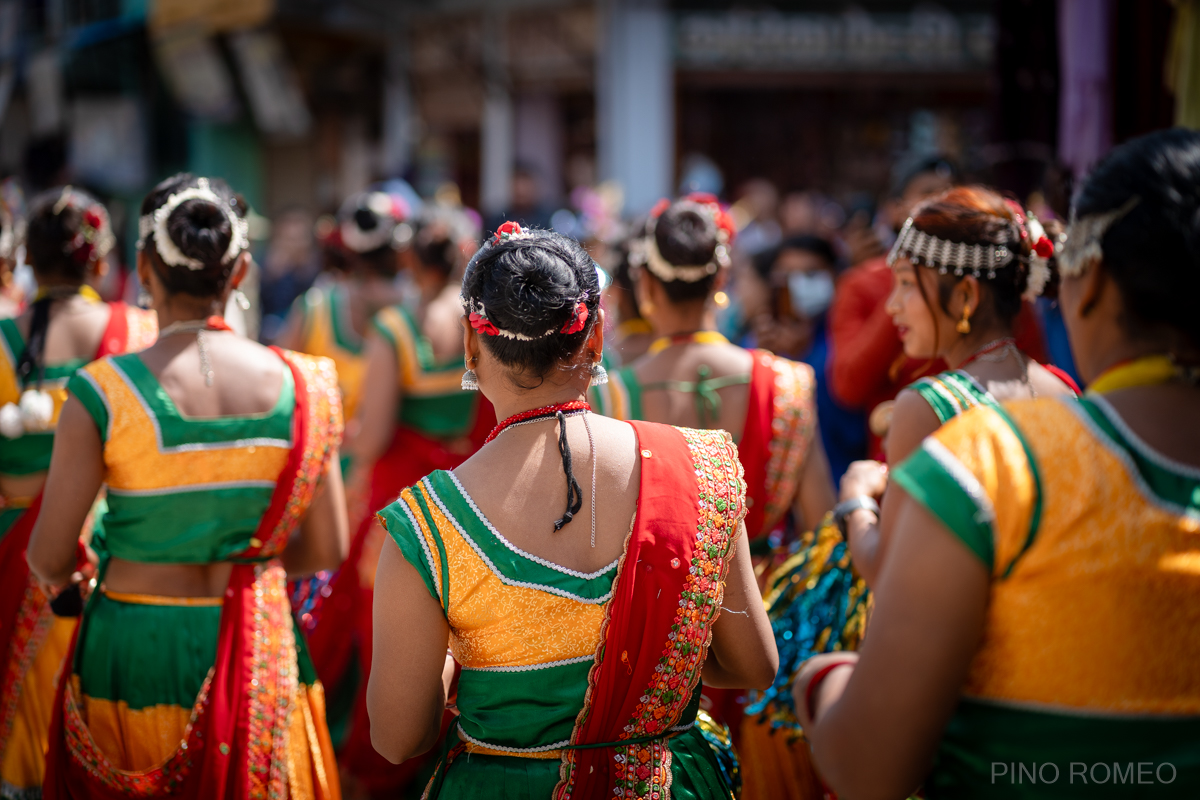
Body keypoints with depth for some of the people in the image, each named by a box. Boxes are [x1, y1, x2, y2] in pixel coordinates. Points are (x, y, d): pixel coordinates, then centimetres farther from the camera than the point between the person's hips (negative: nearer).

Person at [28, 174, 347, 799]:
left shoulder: (102, 394, -14)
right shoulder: (297, 385, -6)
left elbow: (49, 558, -8)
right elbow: (326, 551, 1)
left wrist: (60, 576, 16)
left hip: (134, 654, -2)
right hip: (258, 652, 2)